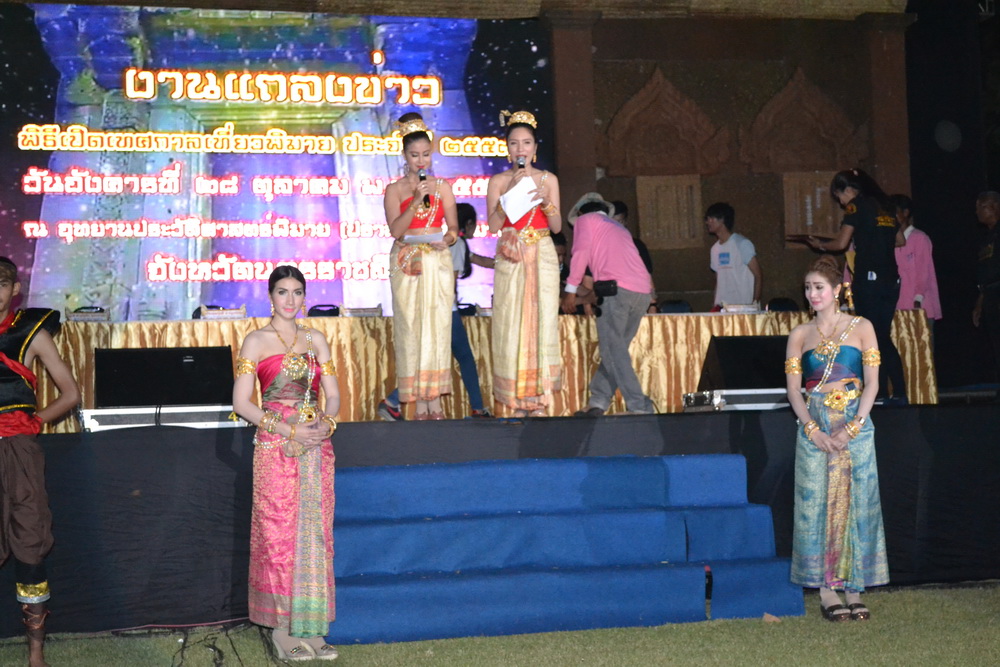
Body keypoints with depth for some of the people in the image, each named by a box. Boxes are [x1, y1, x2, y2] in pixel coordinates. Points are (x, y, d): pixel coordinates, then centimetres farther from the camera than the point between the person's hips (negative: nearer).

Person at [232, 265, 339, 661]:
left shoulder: (316, 340, 12)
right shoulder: (256, 342, 0)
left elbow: (332, 394, 13)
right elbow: (241, 403, -5)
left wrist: (326, 423, -8)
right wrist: (288, 430, -14)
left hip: (316, 449, 4)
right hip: (275, 450, -4)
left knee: (315, 535, 4)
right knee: (279, 535, -4)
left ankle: (310, 627, 11)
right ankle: (282, 628, 3)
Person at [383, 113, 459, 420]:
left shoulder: (442, 187, 10)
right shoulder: (395, 190, 4)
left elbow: (453, 227, 8)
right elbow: (395, 230, -8)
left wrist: (446, 239, -13)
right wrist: (416, 200, -16)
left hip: (437, 263, 2)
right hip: (407, 264, -1)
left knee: (437, 326, -3)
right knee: (411, 328, -5)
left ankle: (435, 400, -2)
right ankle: (419, 403, -3)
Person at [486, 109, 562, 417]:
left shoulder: (548, 179, 8)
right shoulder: (498, 181, 6)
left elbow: (557, 226, 5)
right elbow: (493, 225, -5)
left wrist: (545, 201, -12)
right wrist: (511, 191, -11)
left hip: (542, 258, 1)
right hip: (510, 259, 0)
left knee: (542, 322, -5)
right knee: (511, 324, -4)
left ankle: (538, 401, -1)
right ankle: (517, 402, -1)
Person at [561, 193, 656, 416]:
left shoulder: (584, 220, 16)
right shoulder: (619, 228, 34)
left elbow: (581, 251, -1)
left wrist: (570, 290, 1)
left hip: (616, 288, -7)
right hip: (643, 291, 7)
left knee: (613, 350, -7)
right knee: (615, 348, 12)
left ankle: (639, 406, -15)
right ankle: (598, 401, 9)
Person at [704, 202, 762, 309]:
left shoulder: (742, 243, -5)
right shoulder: (715, 249, 15)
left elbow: (758, 275, -7)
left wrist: (755, 303, -14)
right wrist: (716, 305, 8)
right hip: (721, 306, 6)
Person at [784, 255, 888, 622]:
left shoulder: (861, 328, 3)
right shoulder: (800, 335, 8)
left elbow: (872, 383, -2)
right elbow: (794, 389, 4)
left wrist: (852, 428, -13)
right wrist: (813, 430, -10)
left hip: (855, 425, -1)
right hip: (814, 427, 1)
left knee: (856, 504, -1)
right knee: (817, 503, -2)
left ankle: (853, 588, 5)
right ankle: (826, 591, 2)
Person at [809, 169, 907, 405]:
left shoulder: (857, 206, -5)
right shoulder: (884, 206, 15)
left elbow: (841, 243, -8)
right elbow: (900, 240, 23)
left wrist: (820, 245, 10)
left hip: (868, 280, -7)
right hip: (891, 280, 7)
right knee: (884, 338, 12)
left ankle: (881, 393, -2)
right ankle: (899, 393, 8)